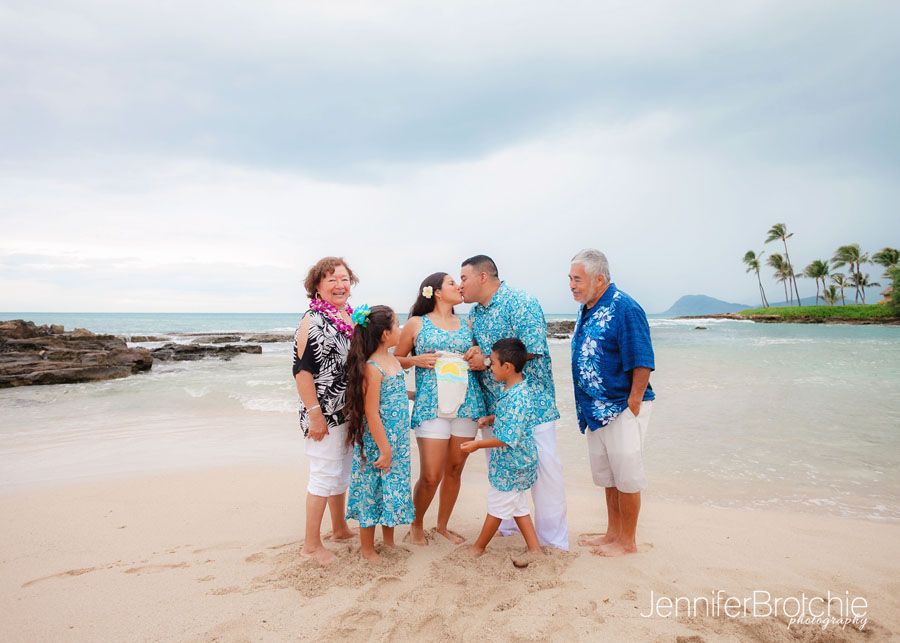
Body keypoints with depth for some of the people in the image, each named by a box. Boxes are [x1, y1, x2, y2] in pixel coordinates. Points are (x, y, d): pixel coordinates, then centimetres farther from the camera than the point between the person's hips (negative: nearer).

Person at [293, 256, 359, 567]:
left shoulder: (353, 317, 9)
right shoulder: (313, 321, -15)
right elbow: (301, 369, -19)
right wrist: (314, 413, -21)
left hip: (349, 411, 8)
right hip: (325, 413, -8)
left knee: (342, 471, 19)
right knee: (325, 475, -1)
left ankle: (340, 528, 36)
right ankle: (311, 545, 14)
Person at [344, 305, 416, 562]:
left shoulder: (393, 360, 6)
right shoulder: (372, 368, -21)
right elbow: (371, 414, -21)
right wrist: (384, 451, -19)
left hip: (397, 440, 8)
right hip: (376, 444, -8)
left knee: (395, 489, 17)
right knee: (372, 492, 6)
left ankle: (389, 539, 35)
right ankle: (367, 549, 22)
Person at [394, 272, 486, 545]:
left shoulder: (466, 325, 14)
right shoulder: (416, 323, 4)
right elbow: (396, 359, 9)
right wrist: (417, 360, -9)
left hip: (467, 404, 4)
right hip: (431, 406, -4)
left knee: (454, 471, 10)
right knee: (431, 475, -5)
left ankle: (443, 525, 29)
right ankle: (416, 525, 21)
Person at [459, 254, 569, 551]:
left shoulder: (520, 302, -11)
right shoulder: (474, 313, 15)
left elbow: (532, 348, -20)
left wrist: (486, 360, -15)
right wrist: (473, 352, -4)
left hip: (530, 402, -7)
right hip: (493, 405, 8)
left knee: (544, 464, -5)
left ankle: (553, 540, 8)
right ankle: (505, 526, 30)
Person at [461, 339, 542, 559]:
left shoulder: (517, 398, -28)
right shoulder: (511, 390, 5)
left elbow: (508, 438, -29)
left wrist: (477, 444, -22)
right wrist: (490, 418, 7)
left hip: (511, 464, -10)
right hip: (515, 462, 10)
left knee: (497, 505, 8)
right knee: (518, 506, 18)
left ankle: (478, 547, 25)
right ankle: (534, 549, 25)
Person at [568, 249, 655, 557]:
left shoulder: (624, 309, -18)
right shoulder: (586, 309, 9)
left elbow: (642, 362, -20)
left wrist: (632, 404, -18)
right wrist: (587, 405, 14)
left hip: (622, 408, -9)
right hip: (596, 410, 9)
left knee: (626, 476, 4)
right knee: (607, 475, 19)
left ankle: (627, 542, 20)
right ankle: (613, 533, 34)